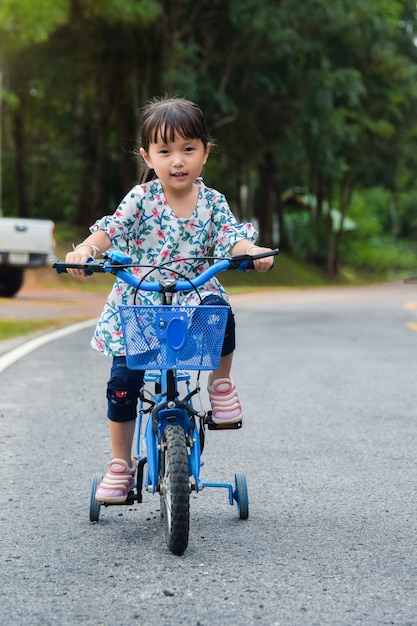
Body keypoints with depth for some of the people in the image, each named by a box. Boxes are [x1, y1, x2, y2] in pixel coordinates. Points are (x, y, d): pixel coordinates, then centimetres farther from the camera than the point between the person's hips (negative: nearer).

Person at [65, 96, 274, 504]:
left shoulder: (212, 202, 1)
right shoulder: (141, 198, -5)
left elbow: (230, 238, -10)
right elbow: (111, 229, -15)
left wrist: (252, 251, -33)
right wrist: (85, 249, -36)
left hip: (193, 295, 0)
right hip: (137, 305, 0)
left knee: (219, 311, -35)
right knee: (123, 382, -5)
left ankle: (221, 381, -7)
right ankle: (121, 464, 15)